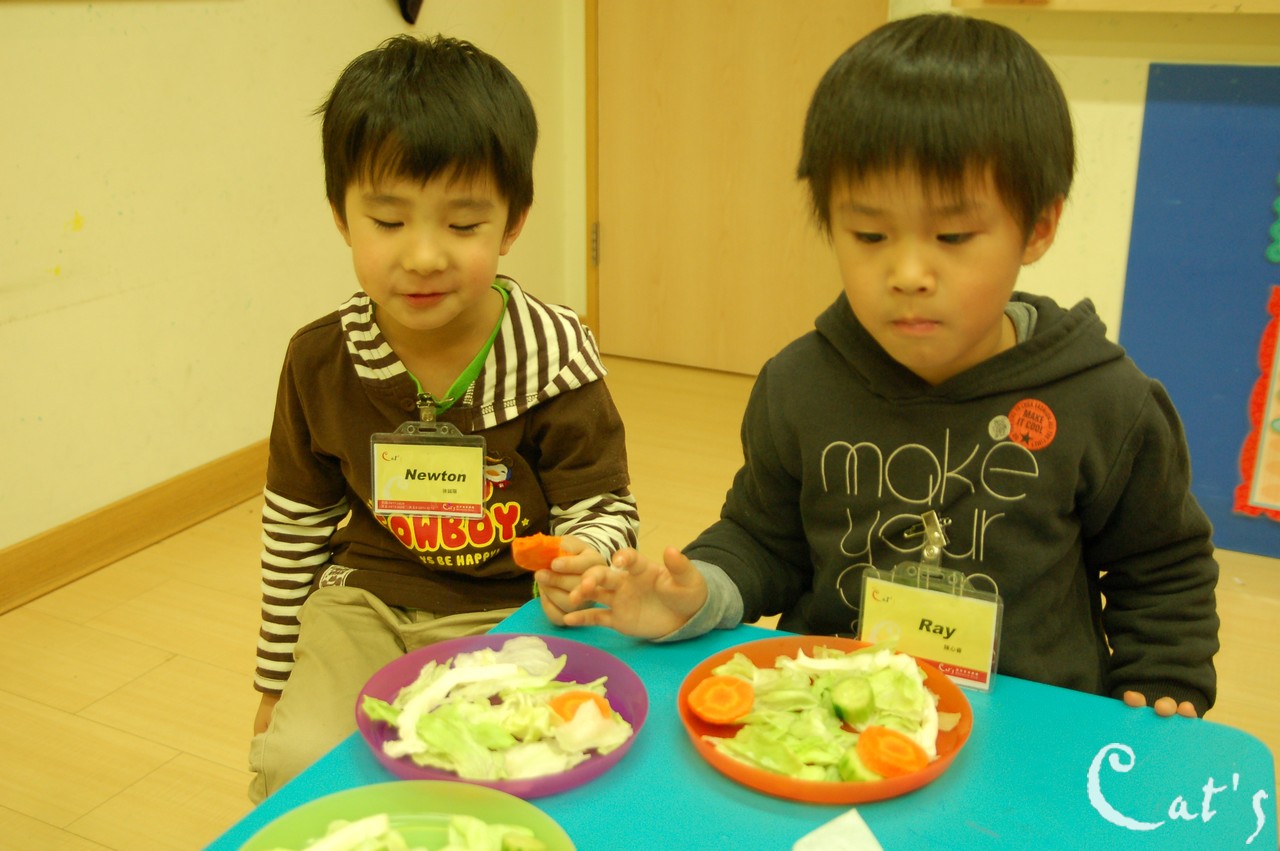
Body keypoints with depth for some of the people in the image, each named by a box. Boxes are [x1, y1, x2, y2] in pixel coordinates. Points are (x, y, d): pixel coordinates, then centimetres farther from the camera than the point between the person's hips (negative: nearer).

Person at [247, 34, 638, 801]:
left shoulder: (553, 359, -16)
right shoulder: (321, 364, -7)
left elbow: (604, 505, -6)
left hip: (509, 608, -2)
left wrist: (583, 561, -31)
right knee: (293, 766, -16)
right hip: (367, 600, 2)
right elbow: (296, 528, 6)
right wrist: (275, 681, 12)